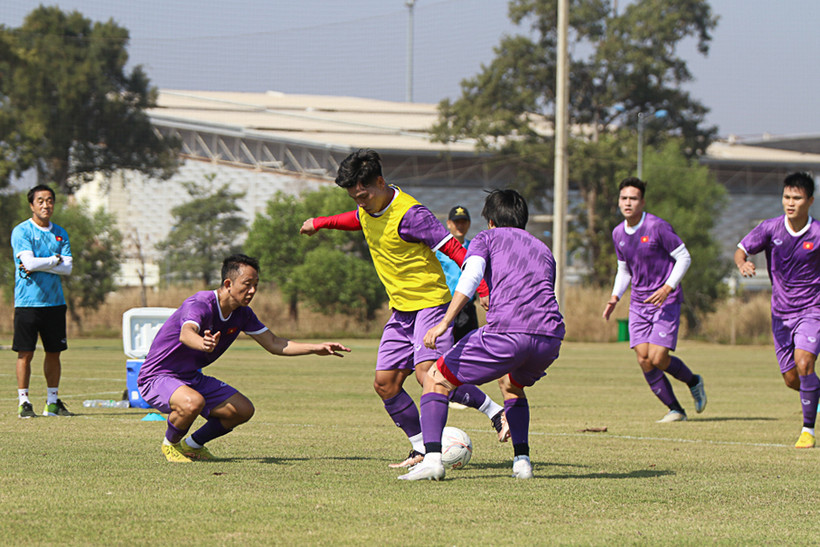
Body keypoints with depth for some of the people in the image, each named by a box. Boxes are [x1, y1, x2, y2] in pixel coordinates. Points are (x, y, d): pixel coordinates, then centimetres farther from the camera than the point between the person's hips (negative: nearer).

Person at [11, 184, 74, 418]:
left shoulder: (60, 233, 12)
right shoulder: (21, 231, -3)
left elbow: (67, 268, 2)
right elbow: (29, 262, -15)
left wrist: (38, 265, -9)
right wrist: (55, 260, -3)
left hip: (55, 302, 4)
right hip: (28, 301, -4)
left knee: (54, 353, 7)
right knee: (25, 353, -3)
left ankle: (53, 402, 16)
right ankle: (24, 402, 4)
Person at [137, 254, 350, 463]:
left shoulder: (242, 314, -1)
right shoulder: (199, 305, -27)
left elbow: (274, 344, 6)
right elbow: (186, 334, -48)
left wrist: (316, 349, -6)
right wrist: (203, 344, -73)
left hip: (192, 378, 8)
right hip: (157, 377, -8)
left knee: (243, 410, -5)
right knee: (193, 402, -38)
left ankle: (193, 445, 16)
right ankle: (170, 443, -6)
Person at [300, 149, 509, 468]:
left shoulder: (409, 214, -21)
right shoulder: (369, 208, 5)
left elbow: (453, 249, -21)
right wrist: (321, 223, 37)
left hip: (430, 302, -9)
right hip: (401, 308, 9)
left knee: (427, 373, -25)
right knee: (385, 383, 1)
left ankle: (496, 412, -9)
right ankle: (422, 450, 10)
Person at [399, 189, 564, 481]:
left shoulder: (488, 238, 17)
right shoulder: (543, 249, 33)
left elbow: (470, 276, -4)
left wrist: (445, 322, -15)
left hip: (506, 333, -5)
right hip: (551, 336, 6)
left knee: (436, 379, 9)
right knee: (511, 382, 37)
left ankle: (432, 457, -10)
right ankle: (522, 460, 23)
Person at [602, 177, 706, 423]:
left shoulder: (658, 227, -13)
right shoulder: (618, 233, 7)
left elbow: (684, 258, -10)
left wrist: (668, 287, -22)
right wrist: (615, 296, 3)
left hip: (666, 301, -6)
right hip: (639, 305, 6)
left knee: (657, 358, -14)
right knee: (643, 360, -6)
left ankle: (693, 381, 16)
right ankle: (675, 410, 7)